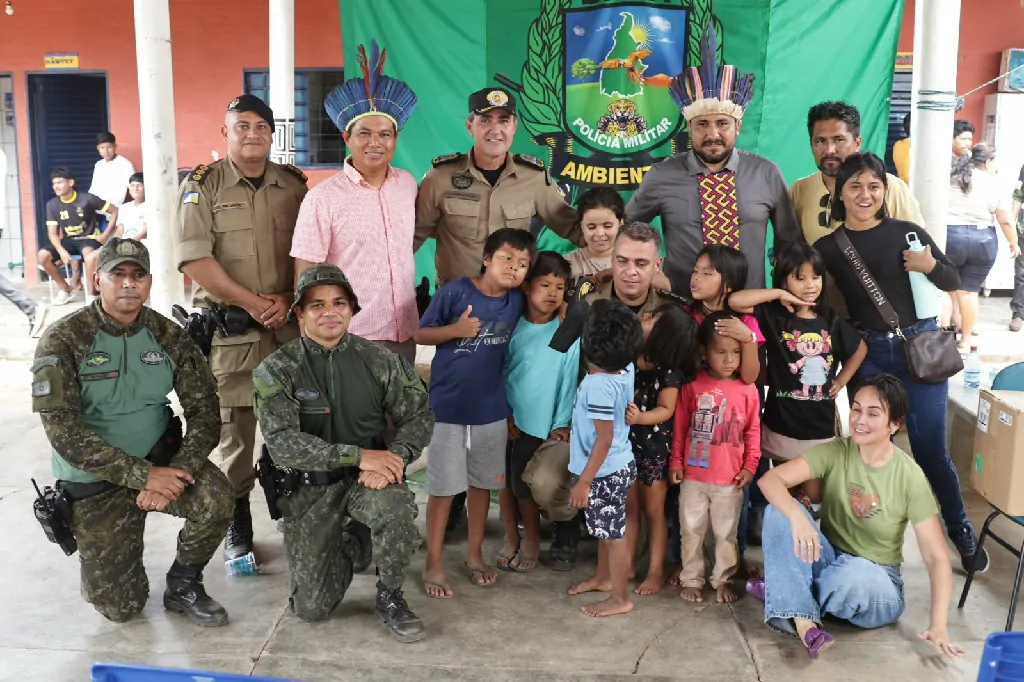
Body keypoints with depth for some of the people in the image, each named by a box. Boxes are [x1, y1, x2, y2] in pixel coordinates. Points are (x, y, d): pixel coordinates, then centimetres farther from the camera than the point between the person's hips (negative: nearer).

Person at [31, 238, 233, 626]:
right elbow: (64, 433, -20)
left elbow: (204, 410, -7)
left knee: (215, 499, -29)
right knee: (118, 607, -3)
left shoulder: (168, 336, -4)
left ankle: (183, 585, 0)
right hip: (94, 481, -2)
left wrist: (178, 472, -24)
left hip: (160, 459, 2)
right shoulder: (63, 341, -13)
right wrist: (145, 476, -25)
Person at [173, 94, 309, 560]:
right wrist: (253, 302, -12)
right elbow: (194, 259, -10)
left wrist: (287, 300, -6)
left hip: (290, 325, 3)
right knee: (232, 426, 0)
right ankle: (237, 527, 13)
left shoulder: (294, 185, 10)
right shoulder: (202, 186, 0)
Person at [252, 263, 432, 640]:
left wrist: (395, 458, -22)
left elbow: (418, 415, -1)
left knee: (395, 507, -35)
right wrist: (358, 455, -27)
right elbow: (282, 444, -19)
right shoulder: (276, 370, -9)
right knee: (311, 608, -1)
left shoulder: (379, 361, -2)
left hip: (366, 479, 1)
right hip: (309, 486, 0)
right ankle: (346, 549, 33)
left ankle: (390, 597, -6)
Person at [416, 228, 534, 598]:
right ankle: (434, 563, 19)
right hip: (447, 408, -4)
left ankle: (475, 554, 32)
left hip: (491, 410, 4)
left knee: (483, 483, 15)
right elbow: (420, 334, -6)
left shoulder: (517, 302, -1)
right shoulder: (455, 291, -12)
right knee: (443, 488, 5)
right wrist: (456, 329, -21)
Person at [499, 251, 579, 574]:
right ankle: (511, 539, 30)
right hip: (505, 418, 2)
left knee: (524, 485, 5)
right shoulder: (513, 328, -3)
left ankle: (531, 541, 27)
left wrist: (561, 424, -7)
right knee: (505, 481, 11)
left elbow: (568, 380, -6)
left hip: (538, 422, -2)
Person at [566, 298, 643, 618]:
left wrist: (584, 481, -22)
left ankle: (621, 598, 20)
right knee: (605, 529, 25)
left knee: (613, 534, 5)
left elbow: (605, 439, -27)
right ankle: (603, 577, 43)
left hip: (605, 472, -9)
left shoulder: (599, 385, -29)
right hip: (615, 466, 9)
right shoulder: (626, 369, -6)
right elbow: (631, 336, 18)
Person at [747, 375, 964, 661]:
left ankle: (784, 590, -9)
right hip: (830, 561, 2)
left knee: (857, 574, -39)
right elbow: (770, 479, -21)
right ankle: (804, 623, -31)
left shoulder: (910, 477, -16)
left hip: (876, 585, -2)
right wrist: (798, 517, -42)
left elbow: (937, 557, -17)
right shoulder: (835, 452, -10)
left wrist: (938, 626, -29)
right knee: (780, 510, -24)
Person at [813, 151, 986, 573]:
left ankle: (961, 532, 25)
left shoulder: (907, 233, -2)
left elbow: (954, 282, 4)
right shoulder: (827, 248, 0)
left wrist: (931, 266, -15)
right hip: (868, 356, 1)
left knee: (930, 449, 4)